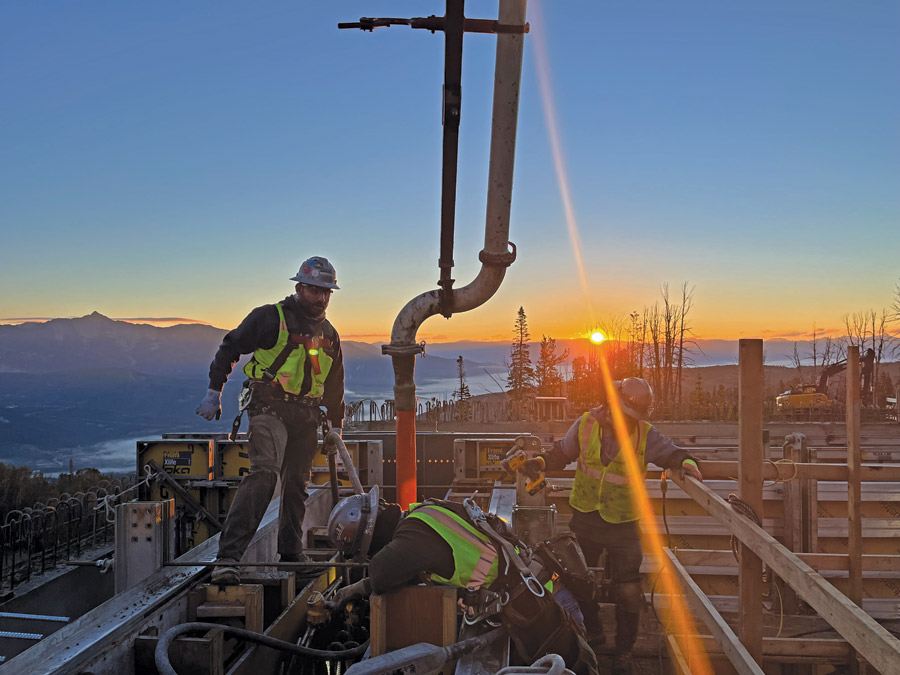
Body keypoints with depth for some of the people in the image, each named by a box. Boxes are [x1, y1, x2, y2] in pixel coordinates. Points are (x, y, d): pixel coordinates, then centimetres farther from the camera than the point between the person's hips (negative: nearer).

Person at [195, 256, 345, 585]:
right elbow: (230, 348, 2)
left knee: (297, 484, 13)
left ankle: (291, 550, 30)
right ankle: (228, 556, -26)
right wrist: (214, 392, -2)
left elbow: (335, 386, 25)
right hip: (269, 408, -6)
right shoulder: (270, 317, -3)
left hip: (306, 416, 6)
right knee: (265, 472, -24)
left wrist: (336, 426, 26)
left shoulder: (329, 335, 15)